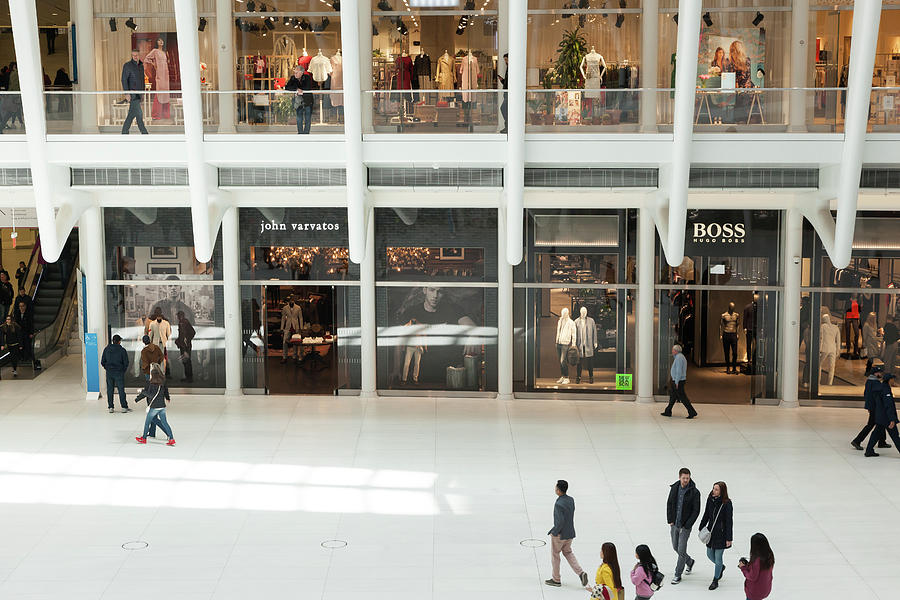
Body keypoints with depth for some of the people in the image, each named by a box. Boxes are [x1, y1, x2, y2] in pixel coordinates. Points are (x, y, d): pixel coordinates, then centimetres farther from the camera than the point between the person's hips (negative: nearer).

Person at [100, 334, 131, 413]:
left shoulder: (106, 349, 3)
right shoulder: (122, 350, -7)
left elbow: (103, 362, 4)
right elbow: (126, 362, -5)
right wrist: (123, 370, 10)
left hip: (109, 372, 3)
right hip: (119, 372, -3)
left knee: (110, 390, 8)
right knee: (121, 390, 0)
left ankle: (111, 407, 8)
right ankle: (124, 407, -1)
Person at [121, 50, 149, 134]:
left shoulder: (141, 66, 13)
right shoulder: (127, 65, -10)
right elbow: (124, 80, -15)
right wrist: (127, 93, -23)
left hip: (139, 94, 8)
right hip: (132, 93, -7)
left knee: (132, 114, 8)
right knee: (139, 113, -12)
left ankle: (124, 132, 14)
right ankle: (144, 133, -9)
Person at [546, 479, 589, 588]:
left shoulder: (559, 504, -26)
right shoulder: (571, 500, -1)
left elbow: (560, 521, -28)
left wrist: (554, 532, -12)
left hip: (559, 535, -7)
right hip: (570, 533, 7)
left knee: (555, 555, 11)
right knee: (568, 552, 23)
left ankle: (556, 580, 22)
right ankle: (581, 573, 9)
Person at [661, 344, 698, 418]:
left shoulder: (679, 358, -19)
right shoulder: (681, 357, 14)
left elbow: (679, 371, -24)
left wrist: (676, 382, -23)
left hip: (678, 381, -11)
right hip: (677, 381, 11)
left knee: (682, 397, -6)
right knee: (673, 396, 14)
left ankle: (692, 412, -4)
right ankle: (668, 412, 19)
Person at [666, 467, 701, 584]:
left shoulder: (694, 492, -13)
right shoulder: (674, 488, 0)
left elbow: (696, 511, -11)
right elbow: (669, 504, 9)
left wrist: (686, 526, -14)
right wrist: (670, 520, 2)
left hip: (685, 526, -5)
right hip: (674, 524, 5)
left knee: (681, 550, -4)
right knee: (675, 547, 16)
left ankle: (678, 575, 9)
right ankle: (689, 561, 42)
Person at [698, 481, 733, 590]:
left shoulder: (727, 503, -17)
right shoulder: (710, 499, -1)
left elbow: (729, 521, -14)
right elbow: (706, 515, 11)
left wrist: (728, 538, -14)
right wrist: (701, 528, 13)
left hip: (721, 534, -6)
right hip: (711, 532, 6)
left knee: (718, 557, 3)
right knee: (709, 554, 16)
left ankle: (715, 580, 20)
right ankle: (721, 567, 47)